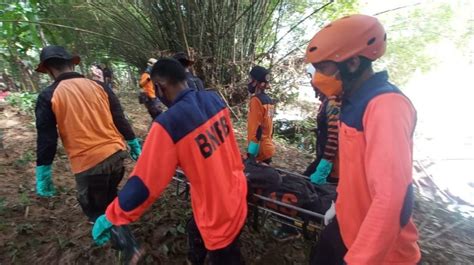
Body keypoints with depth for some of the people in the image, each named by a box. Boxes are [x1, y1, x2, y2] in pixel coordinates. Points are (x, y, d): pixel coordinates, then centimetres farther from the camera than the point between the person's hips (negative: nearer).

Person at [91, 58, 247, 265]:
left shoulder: (168, 124, -28)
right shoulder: (214, 99, -7)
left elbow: (145, 182, -20)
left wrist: (110, 218, -5)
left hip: (220, 216, -7)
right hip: (237, 195, 7)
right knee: (195, 231, 32)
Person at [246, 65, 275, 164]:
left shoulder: (256, 100, -15)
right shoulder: (269, 100, 10)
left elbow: (255, 129, -20)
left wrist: (251, 154, -18)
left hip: (260, 151, -8)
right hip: (268, 148, 8)